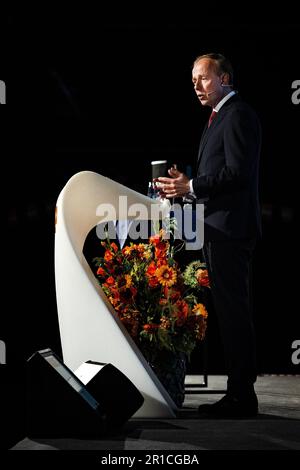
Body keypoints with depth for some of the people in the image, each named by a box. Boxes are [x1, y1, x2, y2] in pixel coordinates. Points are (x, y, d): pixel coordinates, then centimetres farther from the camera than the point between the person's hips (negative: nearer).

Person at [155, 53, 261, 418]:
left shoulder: (238, 116, -11)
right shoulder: (220, 116, 21)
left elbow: (238, 172, -20)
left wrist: (191, 186, -17)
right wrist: (184, 187, 8)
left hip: (230, 228, -11)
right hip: (217, 229, 11)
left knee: (233, 310, -7)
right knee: (230, 310, 12)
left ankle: (241, 395, -1)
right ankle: (239, 391, 19)